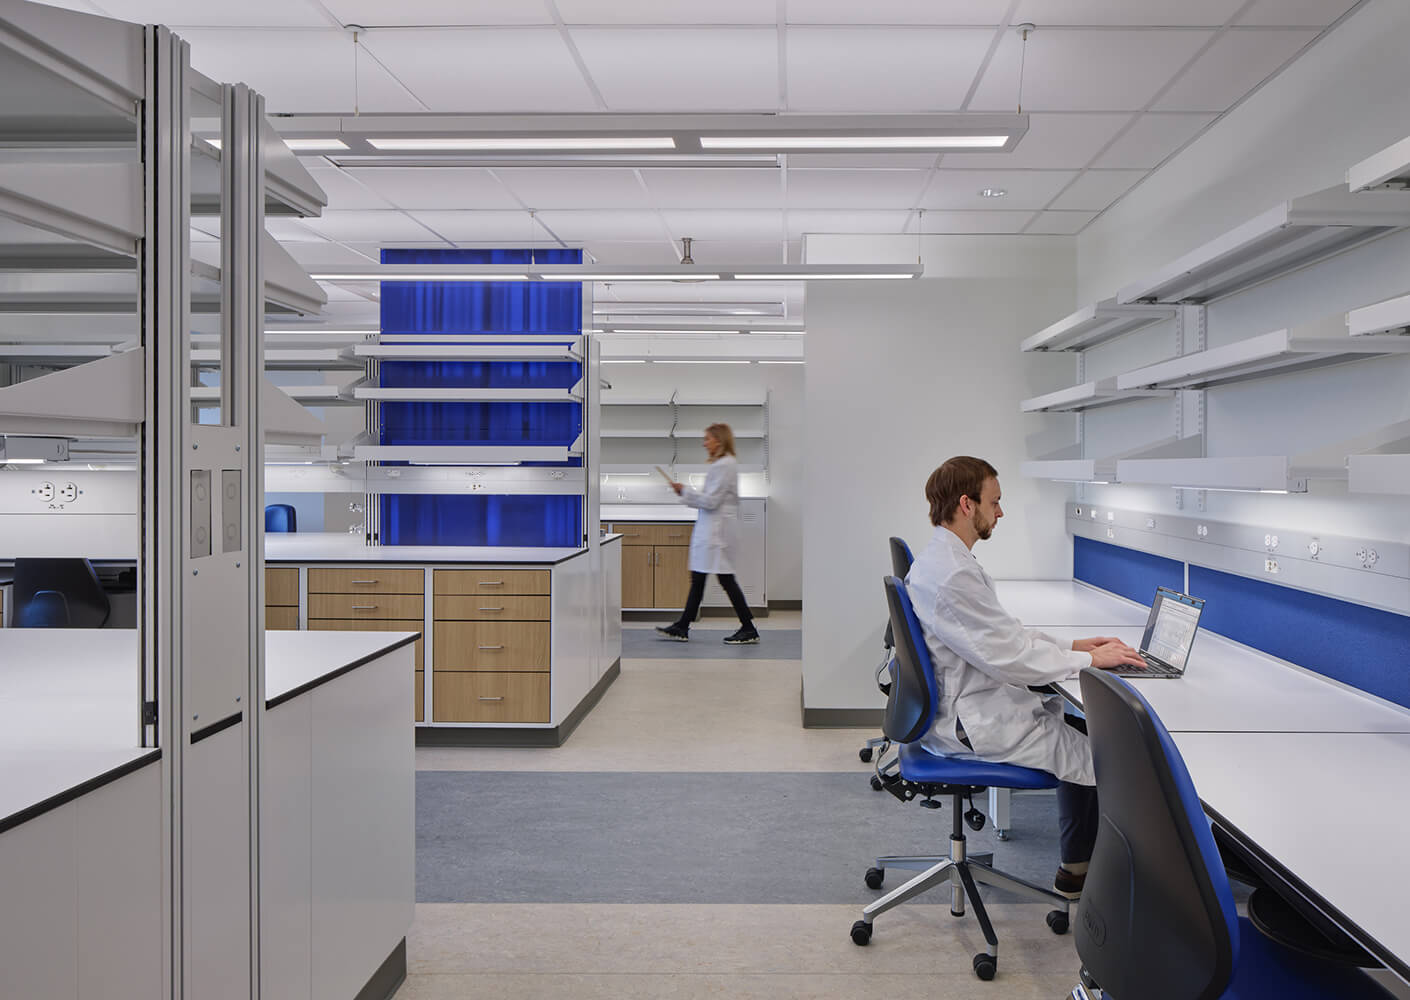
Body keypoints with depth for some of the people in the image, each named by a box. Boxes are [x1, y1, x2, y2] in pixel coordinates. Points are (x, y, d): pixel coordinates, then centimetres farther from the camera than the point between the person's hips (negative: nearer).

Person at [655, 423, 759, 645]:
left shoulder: (725, 465, -15)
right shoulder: (720, 464, 17)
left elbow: (711, 501, -19)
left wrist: (685, 491, -10)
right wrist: (685, 493, 10)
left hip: (718, 531, -10)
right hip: (710, 530, 11)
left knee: (726, 579, -5)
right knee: (697, 578, 11)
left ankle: (749, 629, 2)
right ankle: (681, 628, 15)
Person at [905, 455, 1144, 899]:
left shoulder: (941, 560, 10)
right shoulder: (951, 575, -25)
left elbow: (1004, 634, 16)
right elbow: (1008, 655, -23)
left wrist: (1072, 646, 9)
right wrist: (1088, 659, -12)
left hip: (972, 703, 11)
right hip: (972, 723, -10)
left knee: (1080, 724, 15)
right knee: (1095, 751, -3)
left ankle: (1078, 862, 23)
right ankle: (1077, 868, 16)